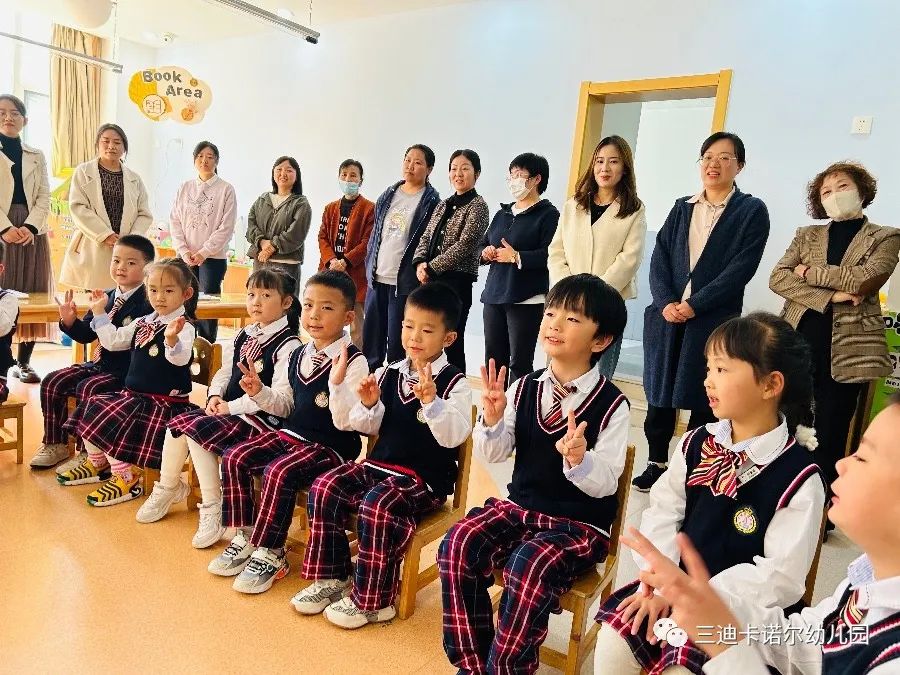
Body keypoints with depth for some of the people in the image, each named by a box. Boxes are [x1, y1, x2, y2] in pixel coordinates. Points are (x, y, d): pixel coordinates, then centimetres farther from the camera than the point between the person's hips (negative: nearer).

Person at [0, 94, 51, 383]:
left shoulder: (37, 156, 17)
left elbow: (44, 197, 7)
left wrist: (30, 227, -9)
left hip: (32, 233, 3)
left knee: (32, 295, 1)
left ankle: (23, 362, 8)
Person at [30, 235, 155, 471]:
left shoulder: (147, 302, -13)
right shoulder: (107, 297, 12)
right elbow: (86, 334, 13)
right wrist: (70, 321, -6)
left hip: (126, 370, -8)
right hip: (101, 363, 9)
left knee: (87, 389, -27)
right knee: (52, 383, 1)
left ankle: (89, 454, -12)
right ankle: (55, 444, 15)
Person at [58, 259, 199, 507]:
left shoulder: (184, 327, -16)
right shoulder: (143, 323, 11)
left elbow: (180, 359, -34)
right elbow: (113, 341, 21)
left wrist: (172, 339, -54)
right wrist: (99, 312, 17)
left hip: (166, 400, -9)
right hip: (134, 393, 9)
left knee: (111, 420, -19)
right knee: (92, 408, 4)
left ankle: (126, 478, -2)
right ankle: (97, 463, 26)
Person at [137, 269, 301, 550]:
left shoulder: (288, 345, -14)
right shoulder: (243, 337, 13)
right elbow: (225, 371, 21)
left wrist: (233, 406, -20)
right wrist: (216, 395, -1)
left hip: (262, 416, -8)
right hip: (229, 408, 8)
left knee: (197, 430, -23)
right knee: (177, 424, -7)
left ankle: (212, 508, -10)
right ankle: (168, 487, 19)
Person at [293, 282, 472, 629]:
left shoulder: (454, 383, -8)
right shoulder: (389, 373, 7)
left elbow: (453, 436, -21)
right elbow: (369, 428, 10)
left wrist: (430, 400, -34)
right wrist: (369, 405, -11)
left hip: (425, 478, -6)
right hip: (379, 464, 6)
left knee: (377, 506, -30)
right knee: (324, 489, -12)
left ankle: (372, 600, -9)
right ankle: (332, 576, 7)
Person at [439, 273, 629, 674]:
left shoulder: (611, 405, -10)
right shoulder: (524, 388, 1)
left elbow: (605, 483, -12)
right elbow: (495, 454, 1)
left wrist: (579, 459, -34)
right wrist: (492, 419, -20)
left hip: (579, 524, -4)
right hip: (519, 506, 4)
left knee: (529, 567, -32)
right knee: (457, 545, -19)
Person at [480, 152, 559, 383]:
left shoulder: (548, 214, -5)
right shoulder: (502, 213, 18)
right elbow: (483, 247, 22)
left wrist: (516, 257, -19)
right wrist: (486, 253, 0)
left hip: (526, 300, -7)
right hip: (494, 295, 7)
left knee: (519, 363, -3)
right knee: (493, 359, 12)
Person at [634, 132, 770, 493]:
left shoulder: (752, 211, 1)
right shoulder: (682, 208, 14)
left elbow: (740, 268, -9)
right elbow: (659, 259, 5)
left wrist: (694, 305, -16)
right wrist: (666, 302, -11)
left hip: (714, 322, -4)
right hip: (667, 316, 4)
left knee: (703, 402, 1)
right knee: (659, 395, 8)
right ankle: (656, 463, 22)